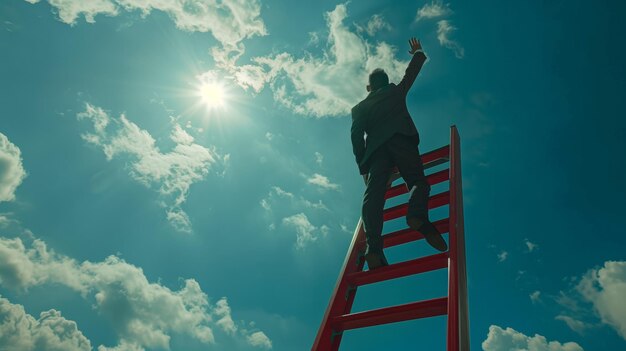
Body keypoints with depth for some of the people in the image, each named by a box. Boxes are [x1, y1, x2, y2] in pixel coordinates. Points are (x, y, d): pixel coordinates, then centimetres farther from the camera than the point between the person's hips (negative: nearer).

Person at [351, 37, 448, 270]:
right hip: (402, 140, 0)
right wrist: (418, 52, 60)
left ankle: (374, 245, -35)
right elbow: (412, 70, 40)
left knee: (373, 194, -15)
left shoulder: (359, 108, 27)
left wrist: (363, 167, 12)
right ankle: (418, 217, -36)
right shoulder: (396, 91, 28)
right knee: (418, 182, -3)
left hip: (376, 149, 1)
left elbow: (357, 137, 14)